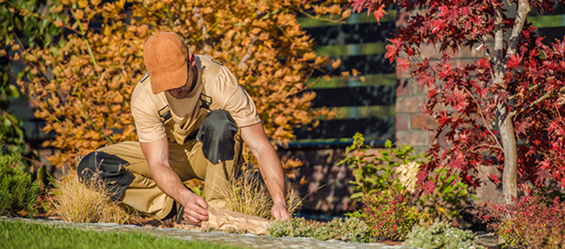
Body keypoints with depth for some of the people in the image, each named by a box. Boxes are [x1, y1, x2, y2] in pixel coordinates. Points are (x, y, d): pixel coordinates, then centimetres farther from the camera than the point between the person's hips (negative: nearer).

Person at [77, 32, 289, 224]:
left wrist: (279, 202, -45)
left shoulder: (220, 81, -30)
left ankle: (218, 209, -27)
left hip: (216, 154, -2)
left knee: (219, 121, -38)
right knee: (92, 167, -20)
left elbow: (261, 147, -31)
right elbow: (157, 164, -28)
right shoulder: (144, 97, -25)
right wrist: (185, 198, -50)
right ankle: (179, 208, -19)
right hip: (171, 153, 2)